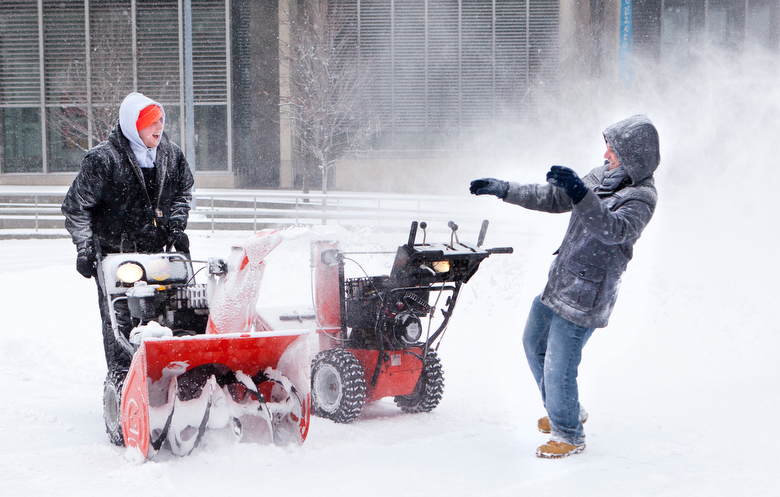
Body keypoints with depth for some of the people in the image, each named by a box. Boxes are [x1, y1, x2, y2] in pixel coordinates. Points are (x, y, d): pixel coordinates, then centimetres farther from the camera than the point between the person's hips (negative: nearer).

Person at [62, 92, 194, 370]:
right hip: (114, 253, -4)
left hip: (156, 251, 5)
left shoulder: (171, 155, 5)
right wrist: (84, 248, -12)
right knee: (119, 320, -8)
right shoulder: (103, 159, -11)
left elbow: (184, 191, 22)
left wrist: (176, 225, 8)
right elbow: (75, 206, -6)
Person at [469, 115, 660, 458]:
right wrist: (504, 190, 12)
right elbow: (554, 198, 16)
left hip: (585, 297, -9)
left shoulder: (641, 196, -19)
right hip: (558, 282, 9)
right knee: (534, 343, 23)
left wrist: (581, 194, -50)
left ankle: (569, 435, 17)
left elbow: (614, 230, -37)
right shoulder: (602, 176, 6)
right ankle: (566, 411, 41)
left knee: (558, 366, -6)